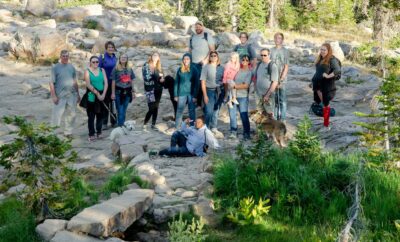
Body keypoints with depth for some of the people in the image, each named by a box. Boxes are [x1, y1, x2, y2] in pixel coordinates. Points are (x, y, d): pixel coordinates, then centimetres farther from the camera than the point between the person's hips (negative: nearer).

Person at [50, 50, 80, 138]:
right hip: (60, 96, -5)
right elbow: (52, 83, -6)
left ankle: (68, 132, 21)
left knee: (72, 114, 8)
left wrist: (78, 94, 15)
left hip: (71, 95, 5)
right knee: (57, 114, -4)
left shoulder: (71, 67, 9)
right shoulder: (55, 67, -3)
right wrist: (54, 96, -13)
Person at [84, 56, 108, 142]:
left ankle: (99, 132, 19)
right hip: (92, 97, -4)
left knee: (100, 115, 8)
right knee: (91, 116, -1)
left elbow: (106, 83, 3)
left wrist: (103, 94, -8)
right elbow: (88, 85, -11)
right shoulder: (87, 71, -1)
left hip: (102, 96, 4)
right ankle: (91, 134, 3)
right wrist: (97, 93, -15)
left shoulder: (102, 70, 9)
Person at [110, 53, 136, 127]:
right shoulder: (116, 69, -3)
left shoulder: (129, 69, 9)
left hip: (127, 92, 4)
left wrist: (133, 92, 12)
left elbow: (131, 81, 14)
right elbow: (113, 82, -3)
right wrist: (113, 93, -6)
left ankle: (122, 125, 21)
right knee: (120, 111, -4)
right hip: (119, 92, -4)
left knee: (124, 110, 11)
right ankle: (120, 125, 2)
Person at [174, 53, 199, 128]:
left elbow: (196, 83, -3)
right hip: (182, 93, 1)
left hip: (191, 93, -1)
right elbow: (176, 82, 6)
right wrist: (175, 95, 3)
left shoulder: (194, 69, -3)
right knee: (179, 111, 2)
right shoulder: (180, 70, 3)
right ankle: (176, 127, 10)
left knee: (192, 111, 4)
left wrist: (195, 96, -8)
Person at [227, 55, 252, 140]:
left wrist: (235, 86, -14)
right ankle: (233, 132, 13)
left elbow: (246, 85, -10)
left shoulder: (249, 72, -1)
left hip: (243, 96, -3)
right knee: (232, 114, 3)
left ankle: (246, 133, 6)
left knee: (244, 115, -4)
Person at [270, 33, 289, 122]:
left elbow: (286, 67, -3)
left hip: (282, 79, -2)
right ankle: (275, 117, 16)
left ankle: (283, 118, 2)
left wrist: (281, 80, -10)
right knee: (274, 98, 6)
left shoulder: (285, 51, -2)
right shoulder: (271, 50, 5)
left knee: (282, 99, -3)